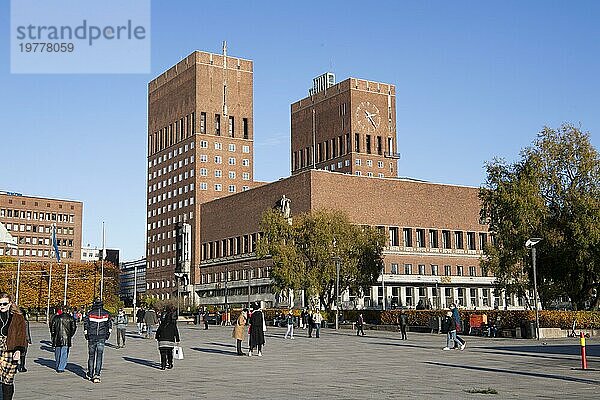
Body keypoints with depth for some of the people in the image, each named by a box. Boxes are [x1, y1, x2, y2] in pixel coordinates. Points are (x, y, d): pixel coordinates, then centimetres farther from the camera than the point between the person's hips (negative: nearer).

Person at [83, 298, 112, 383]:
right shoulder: (106, 314, 1)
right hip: (102, 337, 0)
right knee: (99, 356, 0)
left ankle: (90, 374, 22)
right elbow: (110, 325, 4)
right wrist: (108, 334, 15)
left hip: (91, 337, 0)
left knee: (91, 355, 14)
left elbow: (85, 324, -3)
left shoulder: (90, 313, -3)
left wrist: (86, 335, 7)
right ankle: (97, 374, -13)